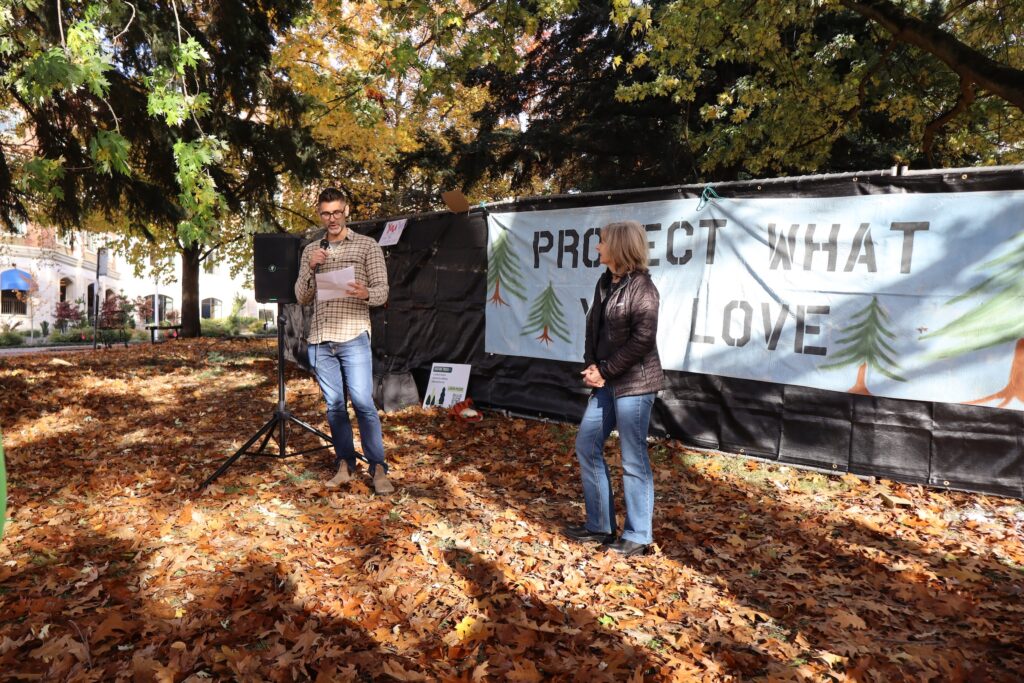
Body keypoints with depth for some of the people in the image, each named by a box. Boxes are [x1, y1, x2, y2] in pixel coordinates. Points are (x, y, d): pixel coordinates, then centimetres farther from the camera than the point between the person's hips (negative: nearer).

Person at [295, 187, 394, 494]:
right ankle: (345, 465, 15)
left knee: (363, 403, -7)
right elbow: (302, 299, 13)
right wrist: (311, 269, -4)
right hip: (320, 340, 4)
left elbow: (382, 292, 1)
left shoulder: (367, 246, 5)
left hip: (353, 337, -4)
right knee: (334, 405, 6)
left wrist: (365, 293, -22)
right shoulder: (310, 251, 15)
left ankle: (378, 469, -1)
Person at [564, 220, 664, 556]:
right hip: (606, 382, 9)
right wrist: (591, 365, -1)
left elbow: (642, 340, -18)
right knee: (586, 446, 11)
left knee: (633, 460, 0)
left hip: (634, 383, -9)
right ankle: (599, 525, 25)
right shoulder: (606, 282, 12)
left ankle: (637, 536, 16)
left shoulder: (641, 287, -12)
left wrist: (605, 370, -15)